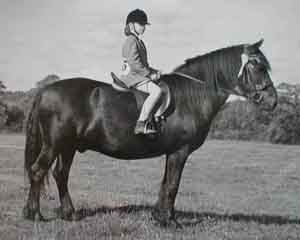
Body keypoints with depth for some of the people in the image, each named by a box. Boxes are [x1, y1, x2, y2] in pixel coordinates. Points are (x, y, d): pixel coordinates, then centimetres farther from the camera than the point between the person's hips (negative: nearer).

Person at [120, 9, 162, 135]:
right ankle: (141, 124, -33)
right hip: (132, 76, -11)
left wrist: (154, 71, 10)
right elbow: (134, 64, -21)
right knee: (156, 91, -28)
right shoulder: (131, 41, -12)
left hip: (139, 75, 11)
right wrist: (150, 74, -16)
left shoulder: (139, 41, 20)